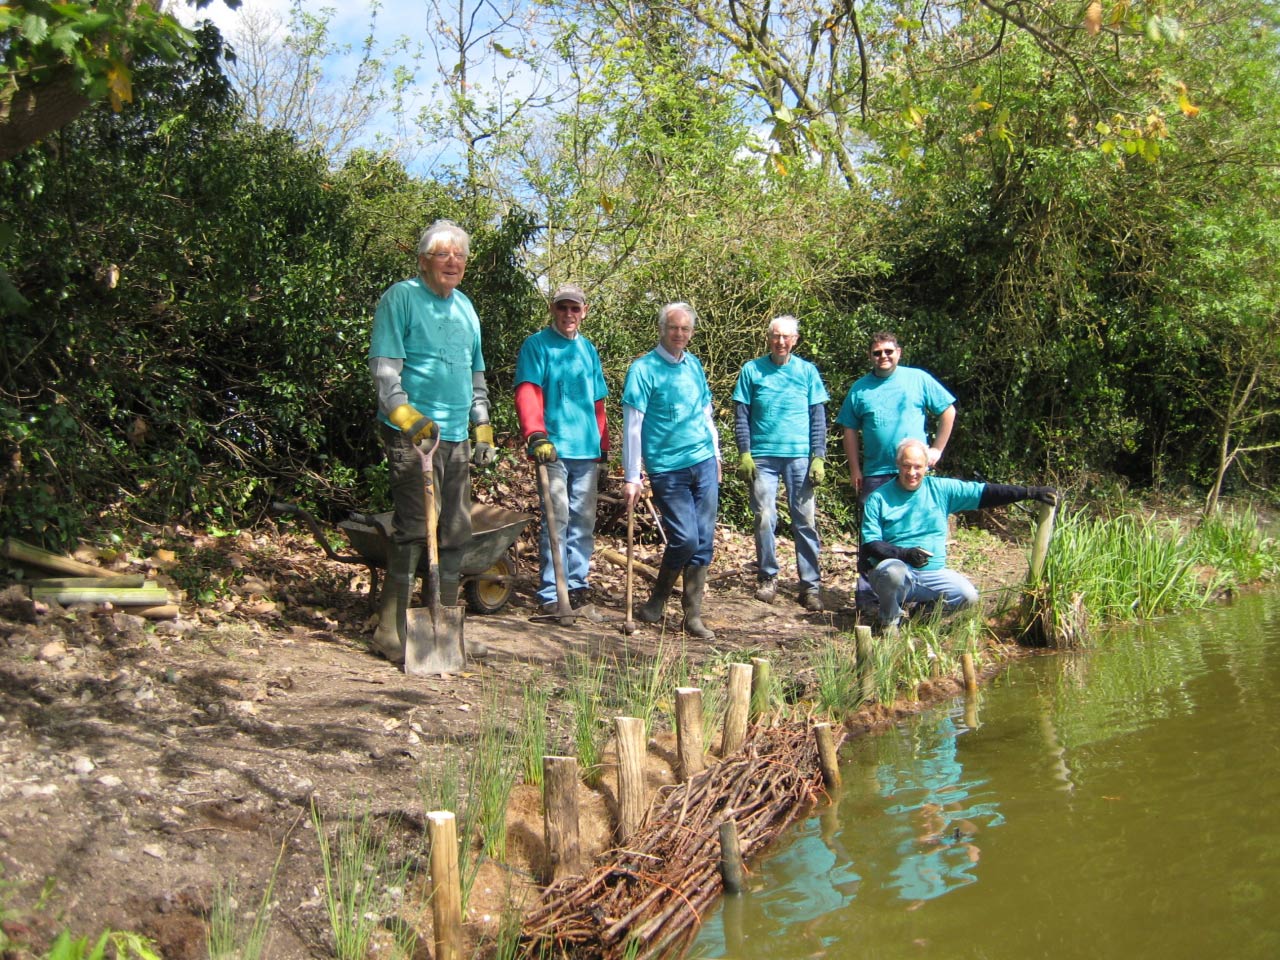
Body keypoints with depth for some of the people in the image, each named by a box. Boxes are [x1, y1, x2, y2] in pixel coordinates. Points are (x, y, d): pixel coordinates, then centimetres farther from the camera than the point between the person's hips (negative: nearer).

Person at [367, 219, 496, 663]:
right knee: (413, 527, -11)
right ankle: (391, 629, -6)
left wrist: (483, 426, 23)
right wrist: (403, 414, -26)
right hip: (412, 435, -7)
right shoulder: (401, 298, -4)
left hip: (455, 437, 8)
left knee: (456, 532, 9)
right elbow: (384, 365, -13)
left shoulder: (465, 306, 19)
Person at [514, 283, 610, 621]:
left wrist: (602, 443, 20)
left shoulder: (588, 350, 17)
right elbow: (527, 393, -14)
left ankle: (577, 590, 17)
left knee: (583, 522, 8)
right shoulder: (536, 345, -1)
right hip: (554, 448, -6)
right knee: (557, 519, -8)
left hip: (586, 449, 6)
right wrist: (536, 435, -27)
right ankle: (551, 596, -3)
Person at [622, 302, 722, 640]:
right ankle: (657, 600, 14)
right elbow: (632, 425, -9)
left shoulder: (694, 365, 11)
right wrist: (632, 477, -12)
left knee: (703, 541, 4)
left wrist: (715, 454, 19)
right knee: (685, 539, -10)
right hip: (667, 469, -5)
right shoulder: (644, 369, -7)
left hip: (704, 464, 5)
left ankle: (693, 615, 12)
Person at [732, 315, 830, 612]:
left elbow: (818, 418, 6)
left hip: (800, 456, 0)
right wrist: (744, 453, -4)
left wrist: (819, 457, -1)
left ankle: (811, 585, 2)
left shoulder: (808, 371, 6)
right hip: (762, 456, 0)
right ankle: (767, 578, 14)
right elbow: (741, 415, 4)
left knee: (805, 521, 0)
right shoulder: (751, 370, 4)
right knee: (764, 519, 1)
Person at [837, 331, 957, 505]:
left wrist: (937, 449, 1)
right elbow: (850, 430, 7)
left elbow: (948, 411, 5)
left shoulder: (918, 378, 1)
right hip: (875, 473, 1)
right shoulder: (859, 389, 5)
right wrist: (855, 469, 3)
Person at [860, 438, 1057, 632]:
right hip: (895, 567, -3)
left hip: (933, 574, 3)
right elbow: (870, 544, -8)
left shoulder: (941, 489, 5)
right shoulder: (879, 499, -3)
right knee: (894, 571, -38)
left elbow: (984, 493, 0)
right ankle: (889, 619, -6)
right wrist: (904, 554, -25)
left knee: (968, 595, -20)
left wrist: (1030, 493, -8)